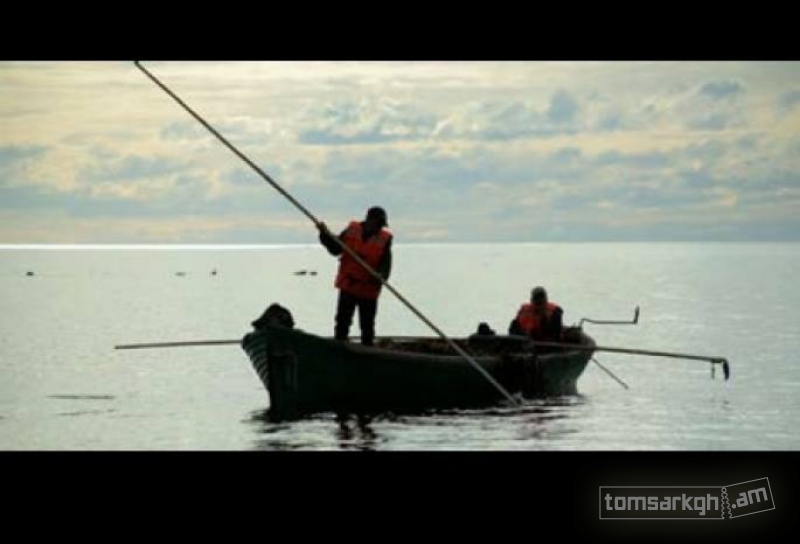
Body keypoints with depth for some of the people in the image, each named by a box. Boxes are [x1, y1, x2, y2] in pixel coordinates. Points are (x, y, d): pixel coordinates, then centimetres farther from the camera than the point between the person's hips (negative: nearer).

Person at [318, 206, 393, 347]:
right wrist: (325, 235, -7)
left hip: (369, 289, -1)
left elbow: (386, 264, -14)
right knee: (342, 321, 2)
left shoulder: (384, 239, -7)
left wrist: (380, 275, -34)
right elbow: (335, 249, 7)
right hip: (348, 286, 1)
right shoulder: (352, 231, -1)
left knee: (367, 326, 10)